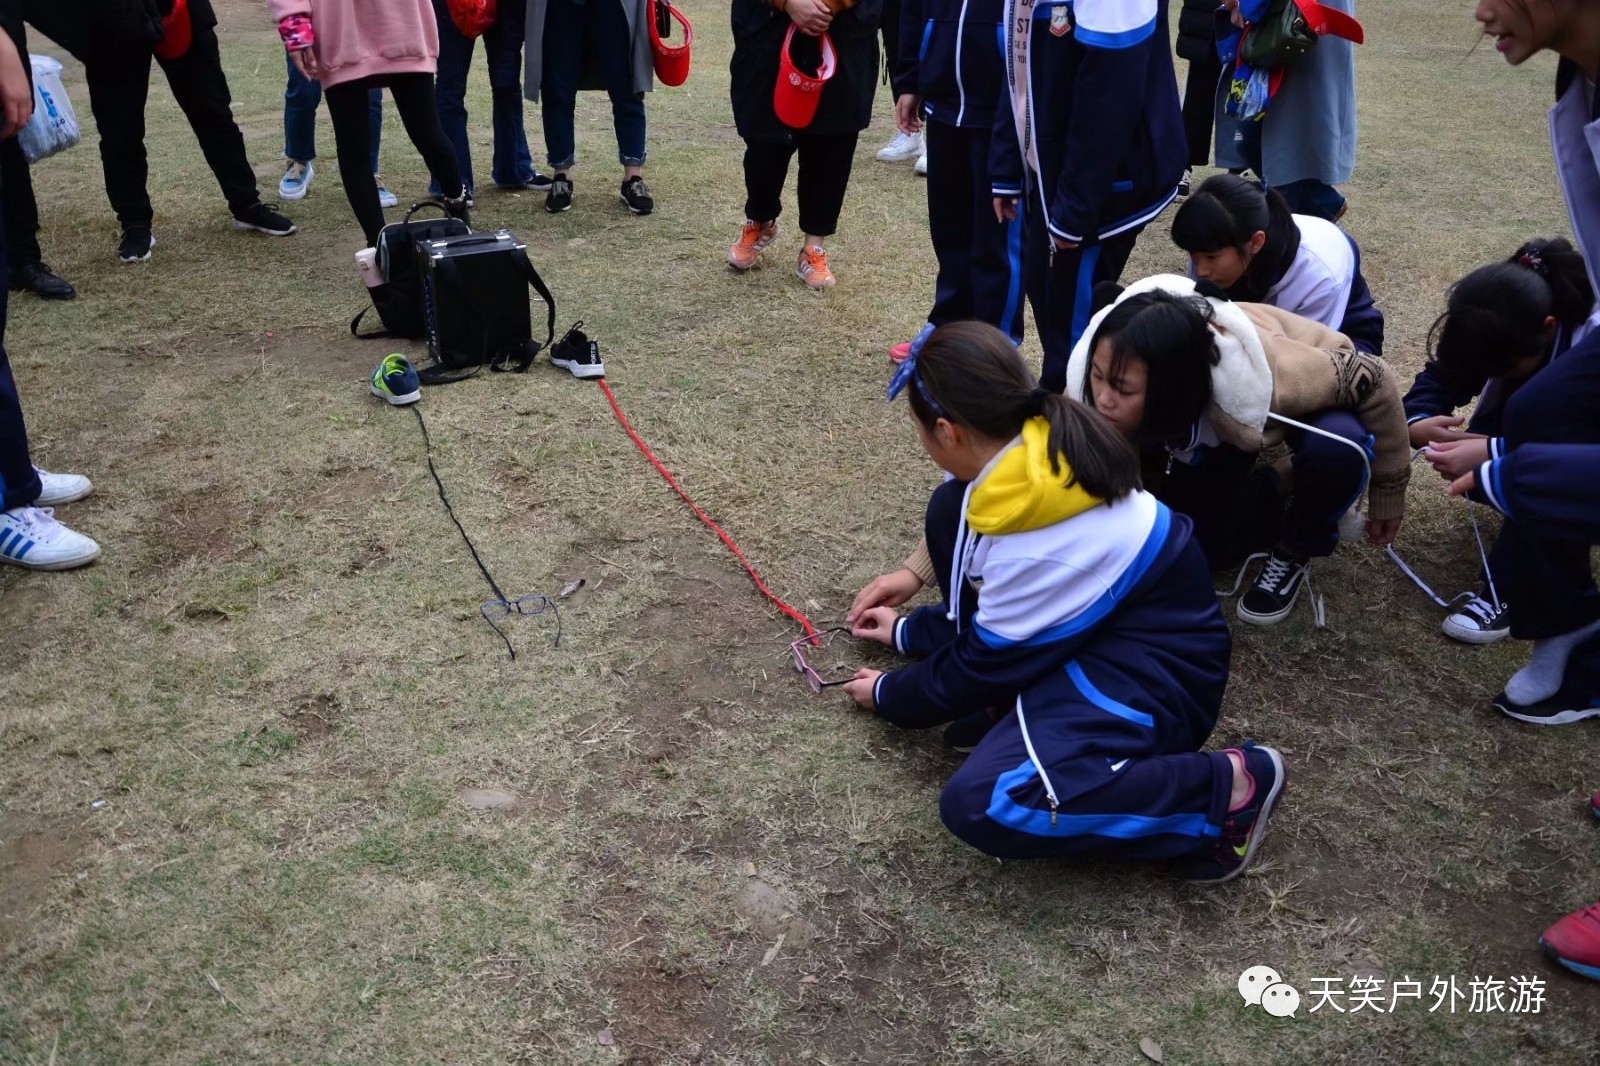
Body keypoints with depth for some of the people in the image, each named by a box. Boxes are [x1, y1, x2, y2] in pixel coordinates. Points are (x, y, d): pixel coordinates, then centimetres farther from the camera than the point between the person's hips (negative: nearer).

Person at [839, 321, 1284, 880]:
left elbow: (985, 661, -14)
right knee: (951, 510, -3)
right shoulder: (1038, 450, -6)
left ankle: (1224, 787, -11)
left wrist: (890, 696, 4)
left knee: (979, 805, -26)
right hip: (1095, 627, 9)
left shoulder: (1038, 547, -32)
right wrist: (909, 631, 22)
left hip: (1153, 678, -9)